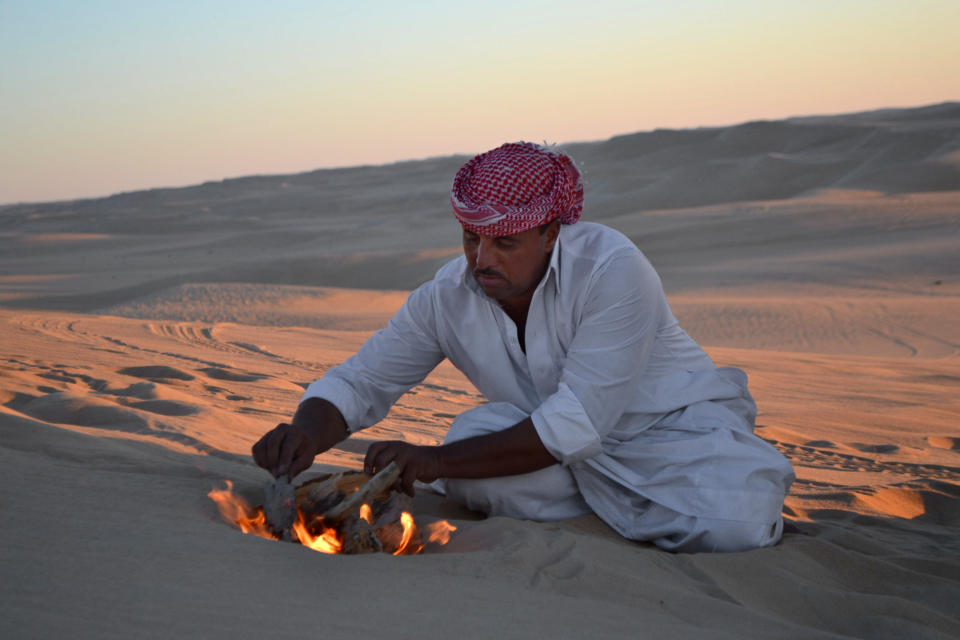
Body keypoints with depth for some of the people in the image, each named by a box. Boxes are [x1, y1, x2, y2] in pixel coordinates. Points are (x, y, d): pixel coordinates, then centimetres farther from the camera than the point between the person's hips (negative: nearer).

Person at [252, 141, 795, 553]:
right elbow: (359, 382, -8)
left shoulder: (613, 269, -29)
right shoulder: (446, 297, -13)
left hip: (676, 425, -4)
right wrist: (307, 432, -32)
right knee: (474, 437, -27)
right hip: (572, 450, 4)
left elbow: (576, 423, -32)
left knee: (734, 523, -33)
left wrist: (439, 461, -36)